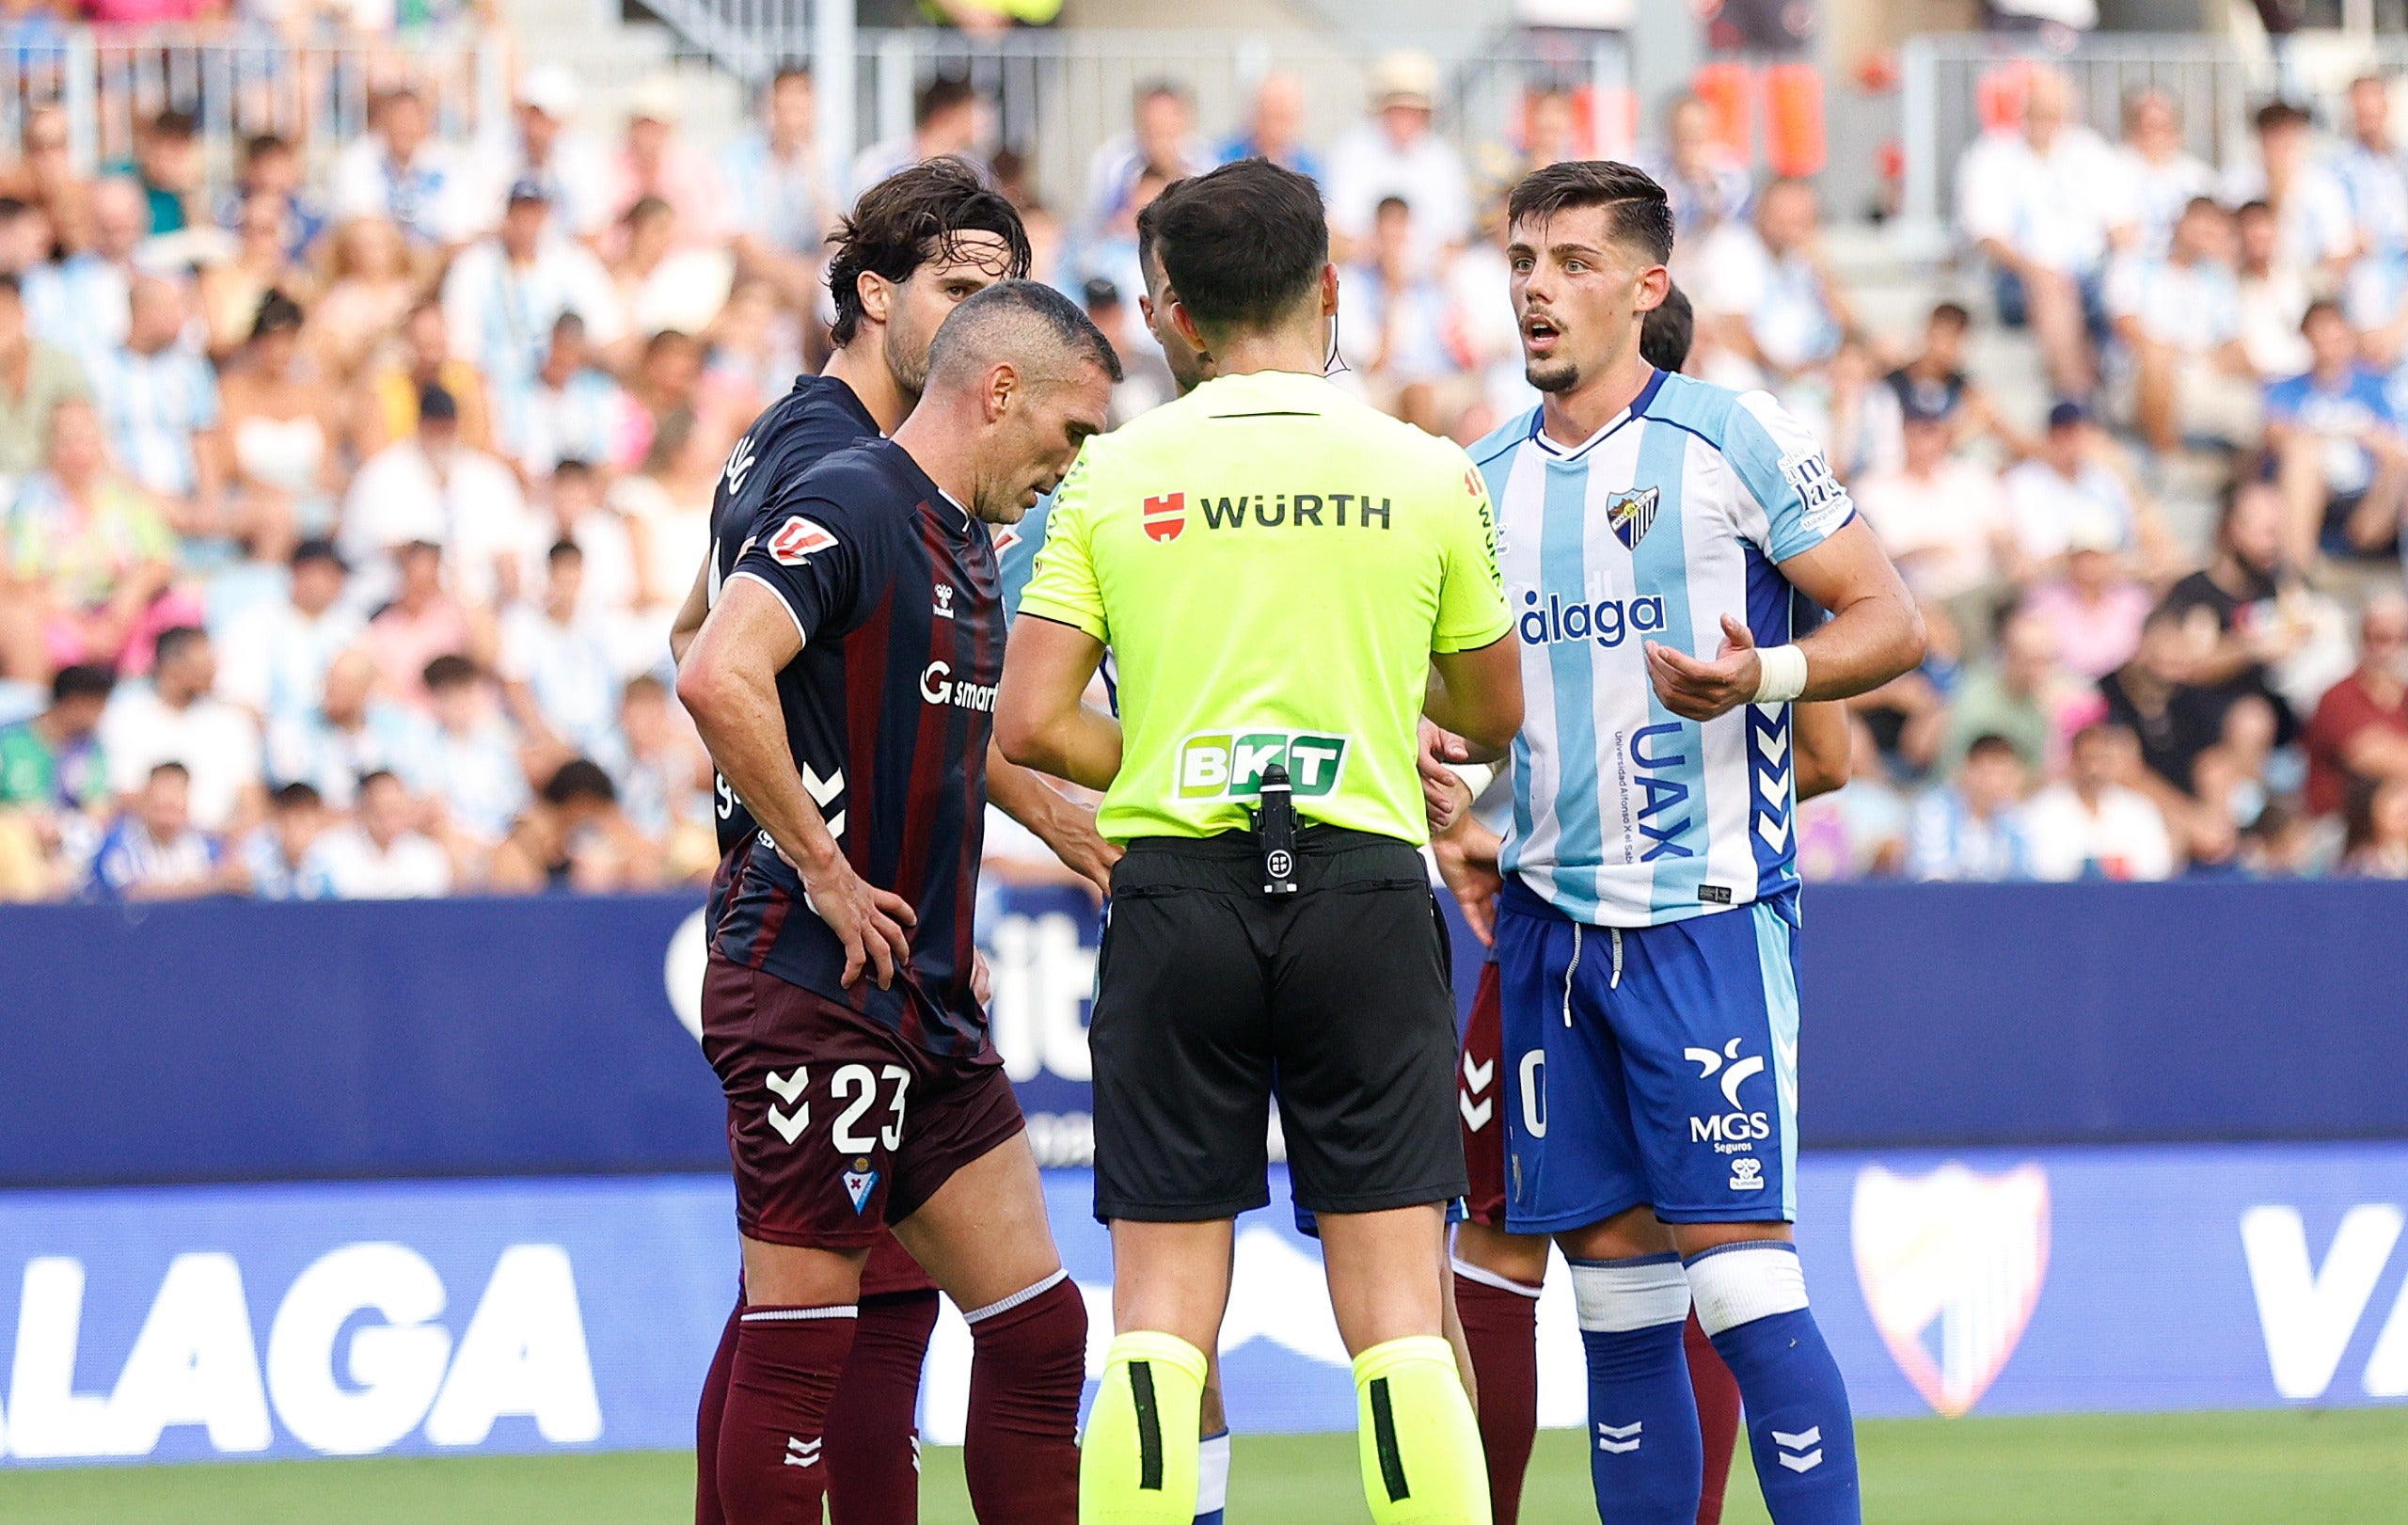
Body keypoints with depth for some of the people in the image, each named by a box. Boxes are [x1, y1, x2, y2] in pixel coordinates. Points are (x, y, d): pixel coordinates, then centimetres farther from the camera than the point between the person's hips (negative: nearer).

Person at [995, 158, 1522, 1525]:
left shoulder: (1114, 476, 2)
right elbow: (1493, 712, 14)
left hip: (1175, 891, 1)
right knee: (1401, 1321, 0)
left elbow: (1031, 724, -1)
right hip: (1365, 887, -1)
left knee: (1161, 1322, 3)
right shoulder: (1427, 475, 2)